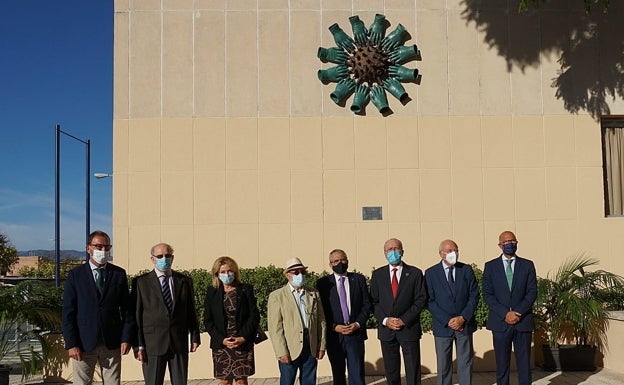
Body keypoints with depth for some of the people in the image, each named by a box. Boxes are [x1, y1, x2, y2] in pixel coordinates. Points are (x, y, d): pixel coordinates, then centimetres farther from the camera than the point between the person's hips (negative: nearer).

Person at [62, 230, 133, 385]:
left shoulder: (119, 274, 7)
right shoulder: (75, 275, 2)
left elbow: (126, 308, 6)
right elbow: (68, 312, -1)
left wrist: (126, 338, -2)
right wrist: (71, 344, -8)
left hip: (112, 343, 1)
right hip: (83, 343, -1)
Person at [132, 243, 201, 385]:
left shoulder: (184, 281, 9)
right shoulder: (141, 282, 1)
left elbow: (191, 311, 12)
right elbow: (136, 315, -1)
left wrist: (195, 337, 7)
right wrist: (138, 345, -6)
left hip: (179, 343, 2)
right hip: (153, 344, -2)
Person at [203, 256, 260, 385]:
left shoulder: (246, 290, 2)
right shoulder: (212, 292, 5)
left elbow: (255, 316, -1)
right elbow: (207, 320, 3)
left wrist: (243, 338, -11)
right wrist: (222, 340, -8)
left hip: (243, 344, -1)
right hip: (220, 344, 1)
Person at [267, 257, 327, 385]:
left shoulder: (314, 294, 12)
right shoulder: (277, 296, -2)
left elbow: (321, 321, 12)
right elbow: (275, 327, -7)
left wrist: (322, 346, 5)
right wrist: (282, 352, -13)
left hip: (311, 347, 4)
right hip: (289, 350, -4)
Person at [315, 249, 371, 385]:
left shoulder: (359, 279, 7)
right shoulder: (323, 283, 2)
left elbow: (366, 304, 7)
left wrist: (358, 323, -7)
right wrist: (334, 327, -11)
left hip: (355, 334, 0)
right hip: (334, 335, 0)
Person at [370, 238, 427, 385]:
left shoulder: (415, 273, 2)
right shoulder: (377, 275, 8)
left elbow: (421, 300, -2)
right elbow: (374, 301, 6)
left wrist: (404, 320, -11)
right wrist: (385, 320, -9)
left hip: (409, 328, -2)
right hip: (386, 329, 2)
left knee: (413, 371, -1)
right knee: (391, 371, 9)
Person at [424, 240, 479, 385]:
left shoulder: (467, 270, 4)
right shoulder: (431, 273, -1)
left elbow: (474, 296, 2)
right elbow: (430, 301, -4)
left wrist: (463, 318, -10)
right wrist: (447, 321, -12)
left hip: (465, 324, 1)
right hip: (443, 326, -1)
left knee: (465, 363, 6)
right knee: (443, 366, 5)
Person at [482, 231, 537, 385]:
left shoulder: (527, 265, 7)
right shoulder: (490, 266, 5)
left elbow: (532, 292, 1)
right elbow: (487, 294, 0)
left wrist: (518, 312, -11)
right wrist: (505, 314, -11)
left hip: (523, 321, 0)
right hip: (500, 322, 0)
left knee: (524, 362, 2)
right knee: (502, 363, 4)